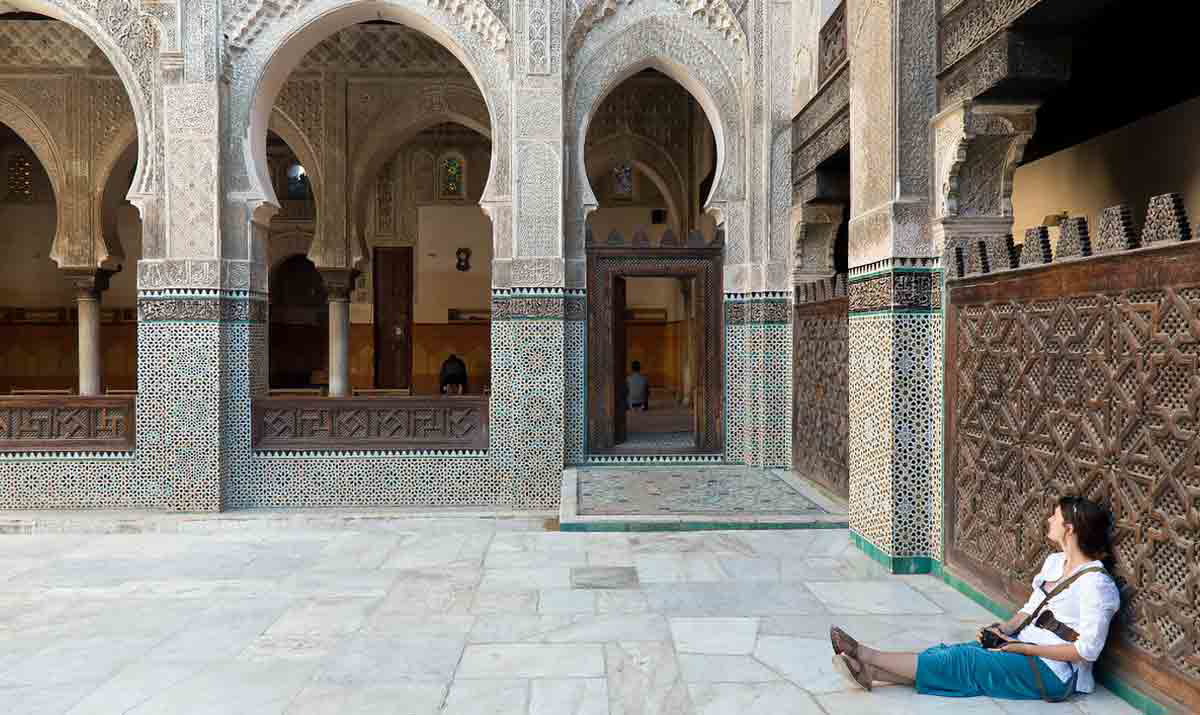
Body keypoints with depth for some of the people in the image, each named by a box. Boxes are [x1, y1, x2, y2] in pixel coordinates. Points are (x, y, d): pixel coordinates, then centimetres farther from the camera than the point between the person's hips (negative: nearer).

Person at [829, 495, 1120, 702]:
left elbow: (1087, 649, -20)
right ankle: (868, 672, -20)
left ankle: (864, 655, -15)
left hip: (1052, 672, -8)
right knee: (956, 653, -11)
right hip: (1026, 647, 8)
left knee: (962, 661, -16)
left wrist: (1023, 648, -18)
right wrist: (1003, 629, -4)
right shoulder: (1054, 561, 11)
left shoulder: (1095, 582, -18)